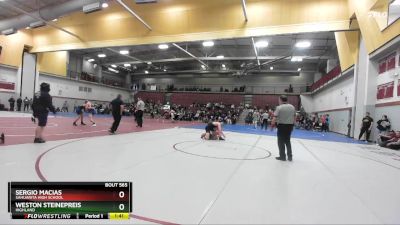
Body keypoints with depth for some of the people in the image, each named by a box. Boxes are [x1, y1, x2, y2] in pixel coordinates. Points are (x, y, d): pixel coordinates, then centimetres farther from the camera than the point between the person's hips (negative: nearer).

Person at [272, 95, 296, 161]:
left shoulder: (279, 107, -12)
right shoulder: (292, 107, 6)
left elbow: (275, 118, -18)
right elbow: (294, 117, 8)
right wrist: (292, 125, 16)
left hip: (282, 126, -5)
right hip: (290, 126, 6)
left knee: (281, 142, 6)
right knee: (288, 141, 18)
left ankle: (282, 156, 12)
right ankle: (290, 156, 20)